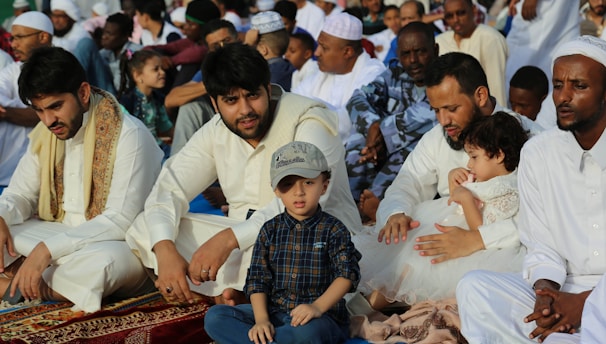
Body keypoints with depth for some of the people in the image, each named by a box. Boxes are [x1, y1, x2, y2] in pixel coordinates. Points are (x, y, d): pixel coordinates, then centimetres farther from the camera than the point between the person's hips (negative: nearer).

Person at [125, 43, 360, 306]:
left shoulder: (309, 121, -16)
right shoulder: (217, 131, 3)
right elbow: (169, 188, -2)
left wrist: (229, 238, -39)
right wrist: (165, 251, -23)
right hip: (246, 235, 6)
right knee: (146, 228, -8)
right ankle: (232, 289, -24)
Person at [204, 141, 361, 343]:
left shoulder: (333, 230, -3)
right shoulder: (270, 230, 6)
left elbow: (347, 274, -11)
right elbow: (257, 278, 2)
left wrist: (318, 307, -25)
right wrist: (261, 319, -14)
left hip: (322, 317, -4)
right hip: (274, 312, 4)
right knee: (214, 317, -14)